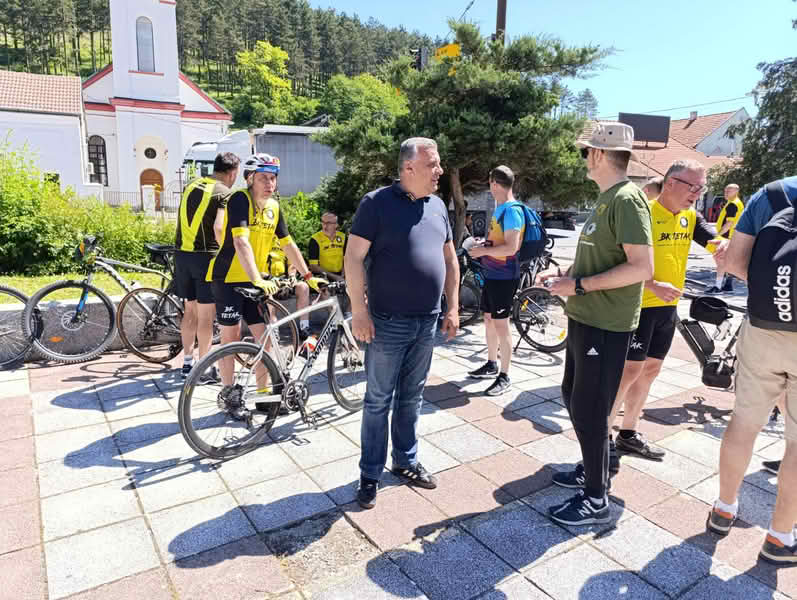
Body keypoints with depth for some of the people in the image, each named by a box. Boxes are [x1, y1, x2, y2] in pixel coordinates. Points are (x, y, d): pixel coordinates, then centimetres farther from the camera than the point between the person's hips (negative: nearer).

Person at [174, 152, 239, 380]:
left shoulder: (191, 186, 14)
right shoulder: (224, 193, -9)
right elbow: (218, 228, -22)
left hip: (182, 254, 7)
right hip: (205, 256, -7)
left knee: (190, 311, 18)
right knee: (206, 316, 2)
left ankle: (187, 362, 26)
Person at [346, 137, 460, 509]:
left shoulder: (437, 206, 10)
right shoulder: (377, 203, -9)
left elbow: (450, 258, 16)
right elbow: (353, 258, -12)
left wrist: (453, 308, 11)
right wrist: (359, 312, -16)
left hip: (427, 323, 6)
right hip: (387, 323, -5)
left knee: (411, 398, 17)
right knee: (378, 401, 6)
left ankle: (406, 461, 34)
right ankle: (370, 474, 20)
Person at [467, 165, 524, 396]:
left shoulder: (512, 210, -18)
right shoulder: (500, 207, 12)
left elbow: (511, 247, -25)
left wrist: (483, 251, -17)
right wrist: (484, 245, 7)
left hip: (504, 276, -10)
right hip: (492, 273, 10)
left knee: (500, 325, -4)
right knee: (488, 319, 17)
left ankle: (504, 377, 7)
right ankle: (491, 364, 32)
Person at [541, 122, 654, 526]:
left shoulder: (627, 198, -16)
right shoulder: (606, 198, 14)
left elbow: (641, 267, -24)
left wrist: (579, 285, -21)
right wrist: (565, 276, 9)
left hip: (606, 324, -10)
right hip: (584, 318, 10)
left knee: (589, 409, 0)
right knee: (573, 396, 20)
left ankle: (596, 499, 17)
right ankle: (593, 468, 38)